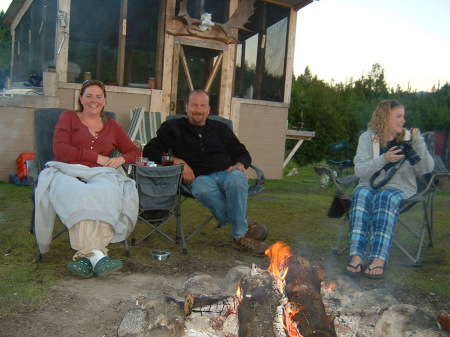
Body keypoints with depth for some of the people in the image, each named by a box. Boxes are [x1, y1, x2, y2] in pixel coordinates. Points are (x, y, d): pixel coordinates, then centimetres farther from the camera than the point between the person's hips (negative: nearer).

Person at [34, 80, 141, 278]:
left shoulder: (111, 126, 24)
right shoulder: (68, 117, 17)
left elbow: (134, 151, 24)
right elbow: (59, 149, 1)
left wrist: (120, 159, 0)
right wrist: (97, 157, -2)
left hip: (99, 174, 2)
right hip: (66, 172, -2)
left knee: (107, 191, -37)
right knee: (78, 196, -39)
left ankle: (85, 256, -46)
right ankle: (96, 255, -50)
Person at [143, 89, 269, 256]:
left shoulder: (220, 128, 25)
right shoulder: (173, 128, 18)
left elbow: (242, 153, 23)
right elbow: (150, 151, 8)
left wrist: (239, 165, -3)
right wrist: (177, 161, -7)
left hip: (225, 172, 2)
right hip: (198, 177, -1)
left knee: (237, 178, -36)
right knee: (202, 189, -40)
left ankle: (240, 236, -27)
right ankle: (245, 225, -27)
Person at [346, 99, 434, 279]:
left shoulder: (408, 138, 8)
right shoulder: (368, 137, 6)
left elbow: (426, 169, -2)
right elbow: (359, 170, -6)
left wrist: (419, 143, -14)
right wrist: (383, 159, -20)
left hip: (399, 187, 0)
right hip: (370, 185, 1)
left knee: (386, 198, -35)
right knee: (361, 195, -34)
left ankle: (379, 259, -46)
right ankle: (356, 256, -43)